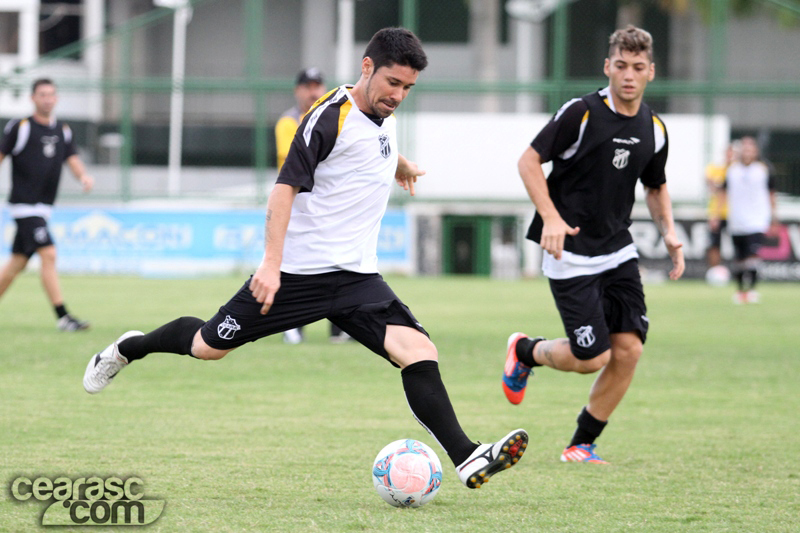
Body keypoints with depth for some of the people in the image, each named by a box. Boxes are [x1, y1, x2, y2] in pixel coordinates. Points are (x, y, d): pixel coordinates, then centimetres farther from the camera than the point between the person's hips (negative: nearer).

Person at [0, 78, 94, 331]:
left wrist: (84, 176, -16)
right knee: (49, 254, -17)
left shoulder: (63, 130, 12)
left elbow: (72, 159, 6)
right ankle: (63, 317, -19)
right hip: (24, 204, -7)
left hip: (43, 207, 7)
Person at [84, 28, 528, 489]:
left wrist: (399, 165, 47)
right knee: (209, 347, 7)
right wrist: (272, 262, -24)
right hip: (297, 272, -6)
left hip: (357, 277, 6)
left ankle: (466, 459, -26)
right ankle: (129, 349, 37)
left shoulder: (385, 117, 11)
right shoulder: (332, 115, -14)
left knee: (419, 351, -16)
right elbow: (286, 187, -18)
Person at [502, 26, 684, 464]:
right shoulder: (580, 113, -13)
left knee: (628, 349, -6)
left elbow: (656, 187, 21)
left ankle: (581, 445, 10)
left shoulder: (654, 130, 5)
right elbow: (529, 161, -9)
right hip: (570, 253, -6)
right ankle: (525, 351, 23)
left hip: (618, 252, 6)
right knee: (591, 357, -9)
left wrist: (669, 232, 4)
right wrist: (551, 217, -21)